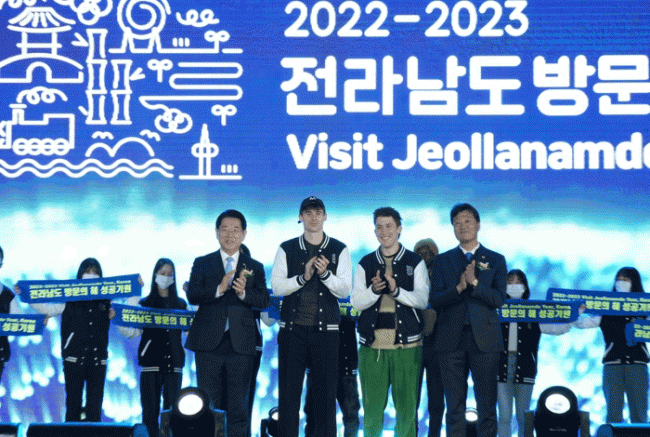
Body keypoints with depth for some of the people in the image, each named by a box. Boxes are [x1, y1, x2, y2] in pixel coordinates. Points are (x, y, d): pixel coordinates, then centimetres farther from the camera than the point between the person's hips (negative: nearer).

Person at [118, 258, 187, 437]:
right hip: (151, 360, -1)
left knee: (172, 407, -3)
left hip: (173, 361, 1)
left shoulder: (181, 304, 13)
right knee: (150, 407, -3)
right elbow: (133, 331, 2)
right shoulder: (144, 303, 10)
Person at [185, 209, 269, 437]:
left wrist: (243, 293, -20)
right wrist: (218, 289, -21)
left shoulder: (255, 268, 11)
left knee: (239, 405, 3)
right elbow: (192, 296, -5)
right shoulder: (202, 263, 9)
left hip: (241, 344, 0)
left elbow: (264, 300, -1)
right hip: (209, 343, 0)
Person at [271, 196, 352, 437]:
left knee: (326, 392, 1)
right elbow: (277, 287, -1)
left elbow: (344, 291, -1)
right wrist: (303, 277, -15)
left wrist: (325, 274, -17)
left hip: (326, 329, 0)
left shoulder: (339, 250, 6)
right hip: (292, 328, 0)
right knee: (288, 392, 2)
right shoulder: (286, 249, 8)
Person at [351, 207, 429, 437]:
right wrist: (374, 290, -17)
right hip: (372, 345, 1)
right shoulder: (365, 264, 12)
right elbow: (356, 301, 3)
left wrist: (396, 290, -19)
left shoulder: (415, 262, 8)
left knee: (406, 407, -1)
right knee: (372, 408, 3)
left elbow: (422, 299, -3)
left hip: (406, 345, -1)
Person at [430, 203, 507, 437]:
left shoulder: (495, 260, 9)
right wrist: (459, 287, -16)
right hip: (451, 340, 1)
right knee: (454, 407, 3)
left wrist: (474, 283, -18)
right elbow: (435, 301, 1)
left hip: (484, 340, -1)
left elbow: (498, 299, -3)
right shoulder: (442, 261, 11)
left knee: (487, 406, 1)